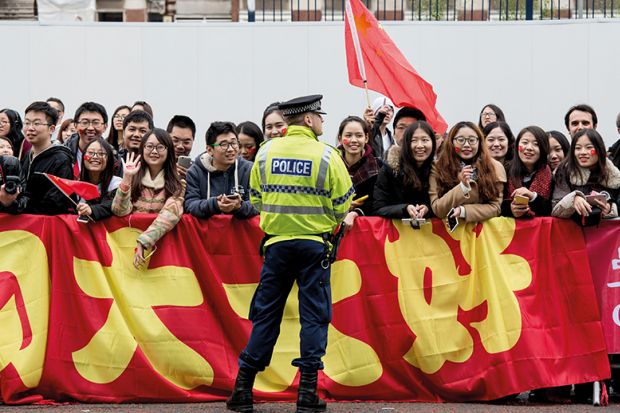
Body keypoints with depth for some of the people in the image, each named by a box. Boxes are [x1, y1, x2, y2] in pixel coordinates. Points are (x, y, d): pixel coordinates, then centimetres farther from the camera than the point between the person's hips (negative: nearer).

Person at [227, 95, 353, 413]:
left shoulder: (266, 152, 2)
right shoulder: (326, 155, -8)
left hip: (276, 241, 3)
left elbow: (255, 198, 10)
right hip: (314, 244, -3)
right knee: (314, 315, 4)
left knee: (266, 313, 9)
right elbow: (342, 205, -5)